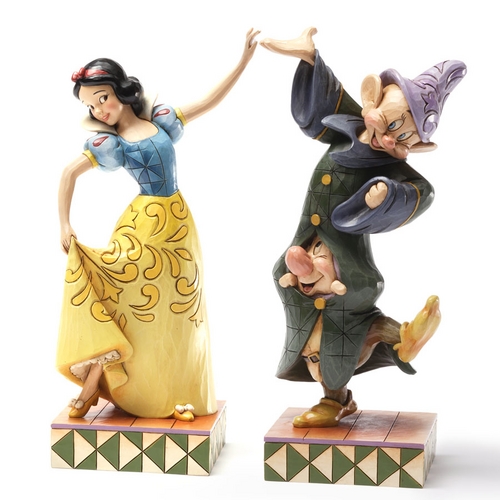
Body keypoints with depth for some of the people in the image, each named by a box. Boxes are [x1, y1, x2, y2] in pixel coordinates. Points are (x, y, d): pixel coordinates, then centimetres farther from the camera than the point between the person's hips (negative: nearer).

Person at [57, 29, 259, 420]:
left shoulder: (161, 120, 4)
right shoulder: (109, 143, -2)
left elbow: (210, 101, 5)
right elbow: (69, 173, 3)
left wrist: (244, 61, 0)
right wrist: (64, 224, -5)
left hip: (178, 223, 3)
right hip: (142, 225, -3)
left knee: (180, 310, 7)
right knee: (123, 302, -11)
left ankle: (179, 396, 16)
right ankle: (93, 384, -3)